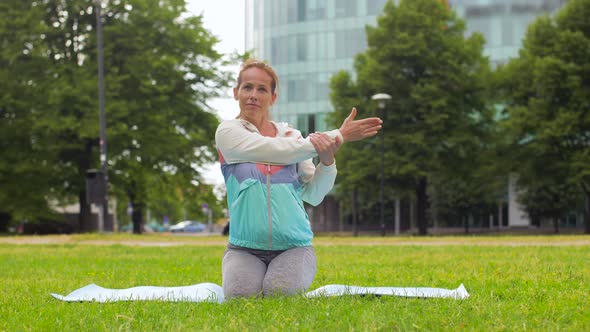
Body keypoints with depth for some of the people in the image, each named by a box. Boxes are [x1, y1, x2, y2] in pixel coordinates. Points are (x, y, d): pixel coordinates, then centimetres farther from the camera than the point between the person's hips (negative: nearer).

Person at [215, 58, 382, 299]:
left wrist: (328, 159, -15)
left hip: (293, 246, 1)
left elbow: (313, 195, 5)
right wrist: (338, 136, -15)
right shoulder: (228, 132, 0)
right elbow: (278, 151, -16)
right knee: (240, 295, -27)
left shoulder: (291, 135, 10)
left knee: (280, 292, -27)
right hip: (245, 248, -1)